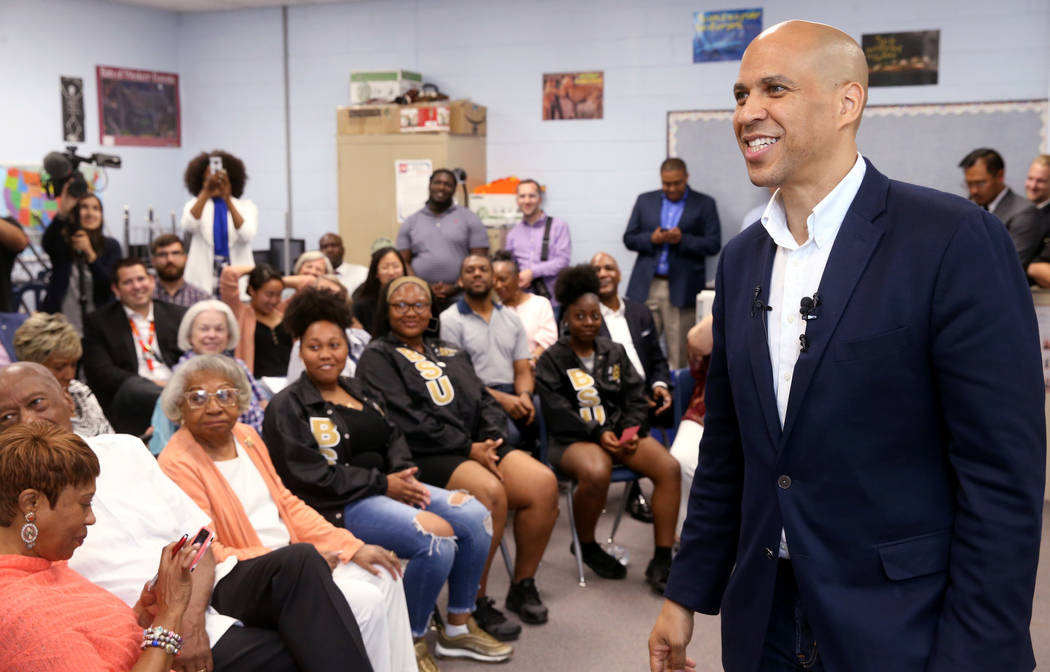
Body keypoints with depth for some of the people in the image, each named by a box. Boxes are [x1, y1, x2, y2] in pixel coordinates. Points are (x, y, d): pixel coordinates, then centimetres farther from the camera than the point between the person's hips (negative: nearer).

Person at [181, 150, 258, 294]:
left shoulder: (246, 206, 7)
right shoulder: (195, 205, 9)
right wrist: (206, 192, -25)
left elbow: (247, 236, -13)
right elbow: (188, 226, -14)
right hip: (203, 280, 0)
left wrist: (227, 200, -23)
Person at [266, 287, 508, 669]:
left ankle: (459, 626, 6)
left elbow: (392, 437, 16)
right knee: (436, 536, -28)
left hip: (387, 487, 8)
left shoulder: (358, 392, 18)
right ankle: (412, 641, -8)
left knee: (475, 515, -8)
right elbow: (310, 476, -15)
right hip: (340, 505, -8)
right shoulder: (288, 406, -7)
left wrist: (401, 472, -8)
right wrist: (384, 483, -16)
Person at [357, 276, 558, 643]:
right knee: (489, 491, -33)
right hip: (425, 457, -6)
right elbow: (407, 421, -10)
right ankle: (474, 603, -17)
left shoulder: (448, 352, 24)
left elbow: (484, 400, 17)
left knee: (543, 483, -17)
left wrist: (491, 439, -5)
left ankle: (523, 586, 0)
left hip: (478, 446, 6)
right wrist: (468, 448, -14)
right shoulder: (378, 357, 3)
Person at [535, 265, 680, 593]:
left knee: (669, 467, -23)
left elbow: (635, 396, 12)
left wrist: (631, 430, -8)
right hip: (572, 438, -4)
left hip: (619, 432, 5)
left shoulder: (615, 353, 17)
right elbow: (557, 412, -6)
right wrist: (597, 434, -17)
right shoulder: (552, 360, 4)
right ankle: (586, 547, -7)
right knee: (596, 473, -38)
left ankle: (662, 561, -17)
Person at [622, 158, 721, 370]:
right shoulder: (645, 201, 15)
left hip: (682, 289, -2)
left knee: (679, 355, -1)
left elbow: (714, 244, -1)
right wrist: (651, 239, -7)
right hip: (646, 287, 2)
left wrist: (682, 240, -15)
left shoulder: (704, 204, 6)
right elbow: (629, 238, 12)